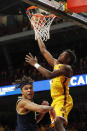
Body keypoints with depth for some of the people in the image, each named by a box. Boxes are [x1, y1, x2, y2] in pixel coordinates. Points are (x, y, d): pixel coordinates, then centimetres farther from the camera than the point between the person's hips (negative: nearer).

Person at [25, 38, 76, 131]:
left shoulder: (66, 68, -8)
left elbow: (50, 75, -22)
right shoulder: (56, 63, 18)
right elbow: (43, 51, 25)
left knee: (58, 122, -29)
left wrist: (36, 64, -14)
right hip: (56, 100, 9)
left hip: (63, 100, -9)